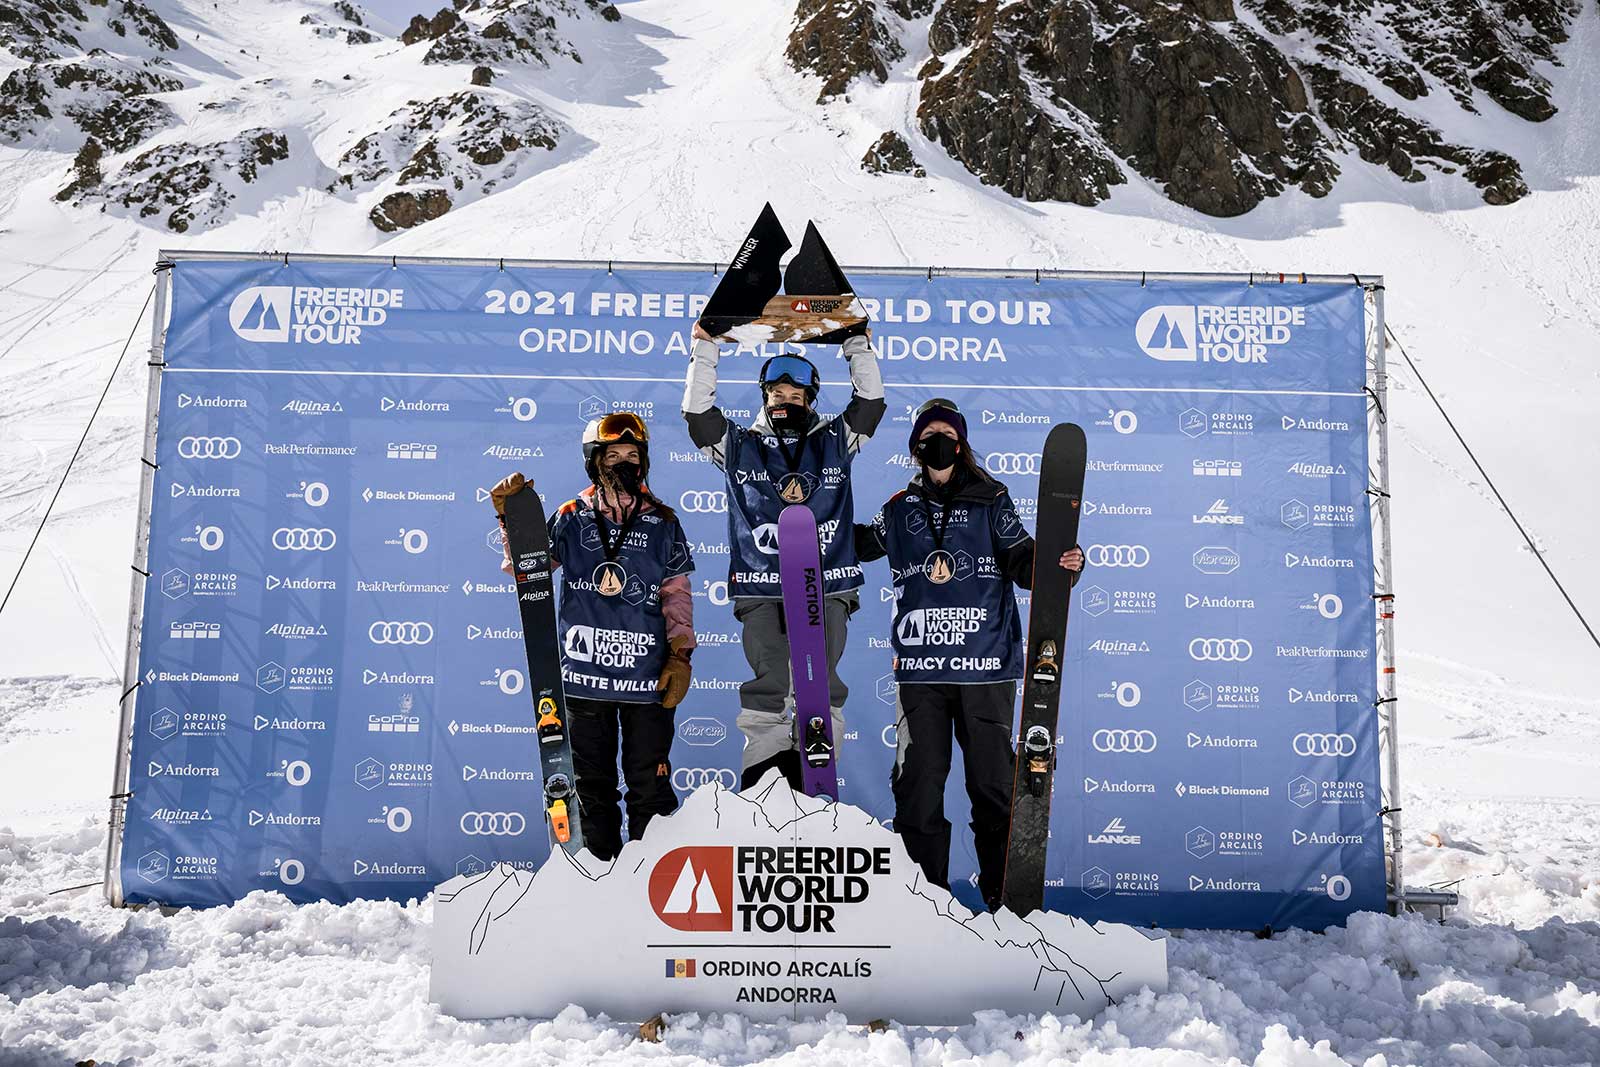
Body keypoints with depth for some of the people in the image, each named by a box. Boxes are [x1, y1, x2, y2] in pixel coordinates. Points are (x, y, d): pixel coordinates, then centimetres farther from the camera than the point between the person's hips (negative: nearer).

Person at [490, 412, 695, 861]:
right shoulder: (571, 518, 4)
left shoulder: (662, 523, 5)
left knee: (650, 783, 4)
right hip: (584, 673, 1)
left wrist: (680, 654, -2)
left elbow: (678, 593, 6)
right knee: (593, 782, 13)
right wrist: (512, 520, -15)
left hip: (648, 674, -1)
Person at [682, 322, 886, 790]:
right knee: (769, 688, -7)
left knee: (822, 688, -5)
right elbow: (698, 409, 9)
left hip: (827, 587, 1)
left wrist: (858, 345, 10)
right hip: (761, 589, -1)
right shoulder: (739, 445, 16)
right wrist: (705, 349, 6)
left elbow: (870, 402, 13)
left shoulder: (833, 442, 18)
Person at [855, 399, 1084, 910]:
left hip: (984, 666, -2)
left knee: (994, 785, 1)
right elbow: (859, 543, 30)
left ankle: (1004, 899, 15)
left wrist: (1059, 565, -20)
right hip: (919, 669, 2)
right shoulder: (901, 508, 15)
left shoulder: (990, 499, 8)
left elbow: (1021, 558, -1)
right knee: (918, 785, 5)